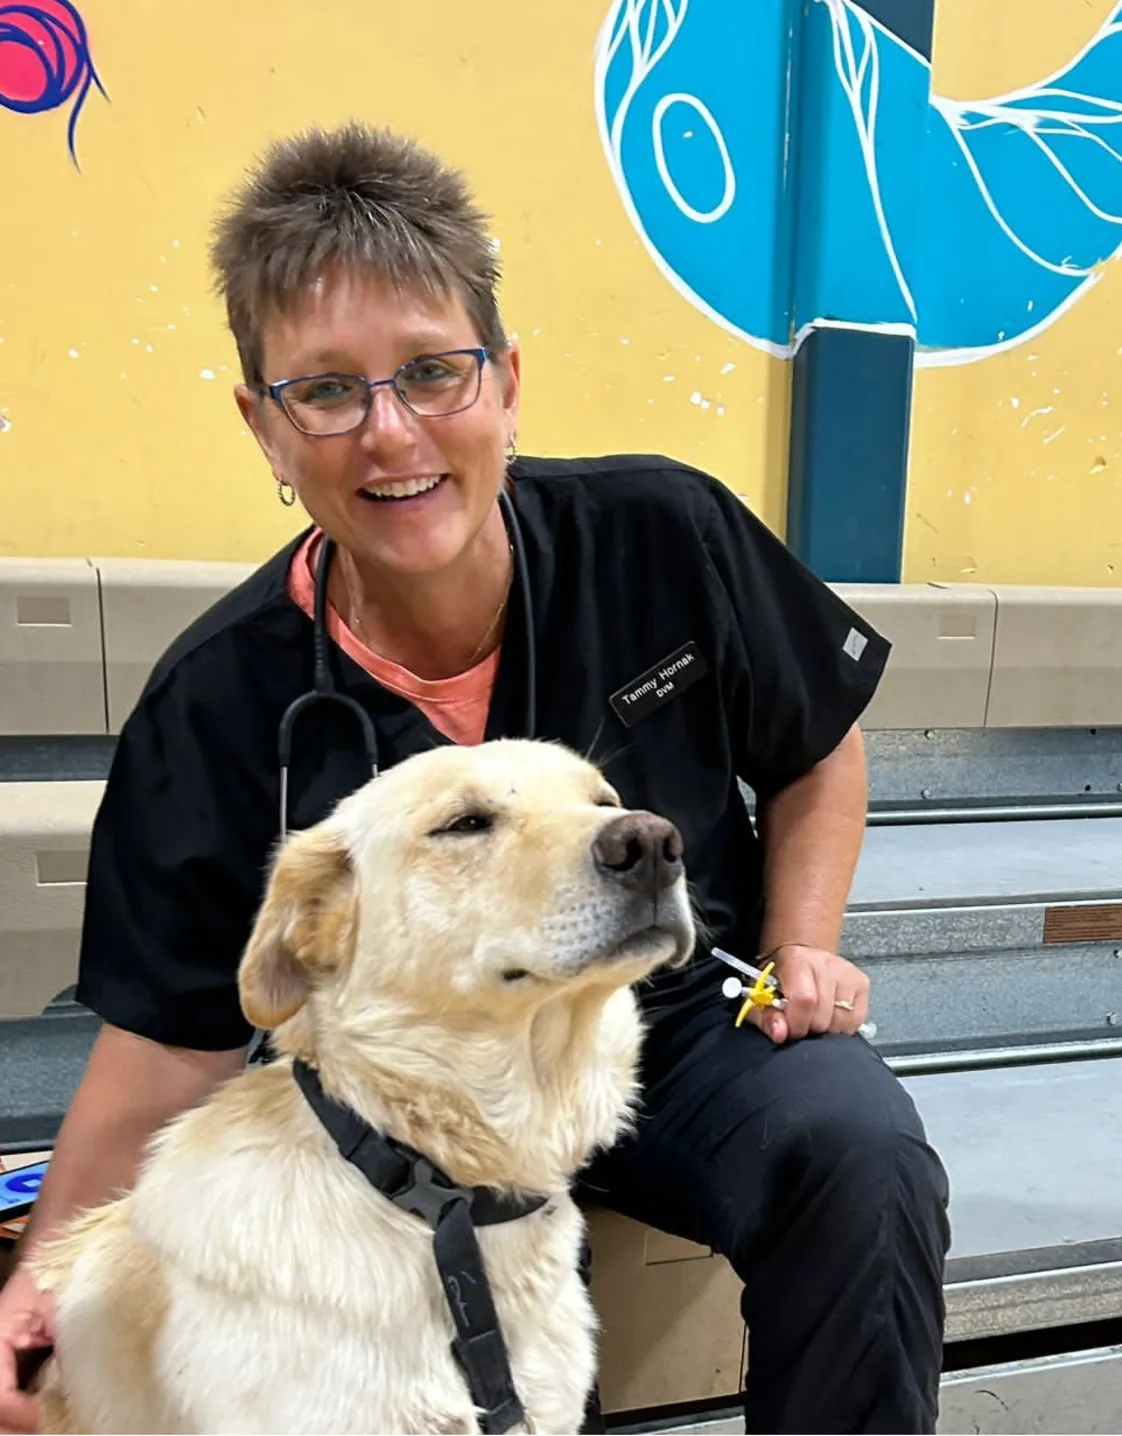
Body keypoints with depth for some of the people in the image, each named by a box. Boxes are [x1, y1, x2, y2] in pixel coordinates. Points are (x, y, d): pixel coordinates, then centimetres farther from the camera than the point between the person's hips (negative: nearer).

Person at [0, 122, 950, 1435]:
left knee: (860, 1153, -27)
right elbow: (172, 1036, -6)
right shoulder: (221, 703, -14)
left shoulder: (664, 536, -14)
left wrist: (804, 951, -7)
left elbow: (816, 752, 4)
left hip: (689, 1016, 1)